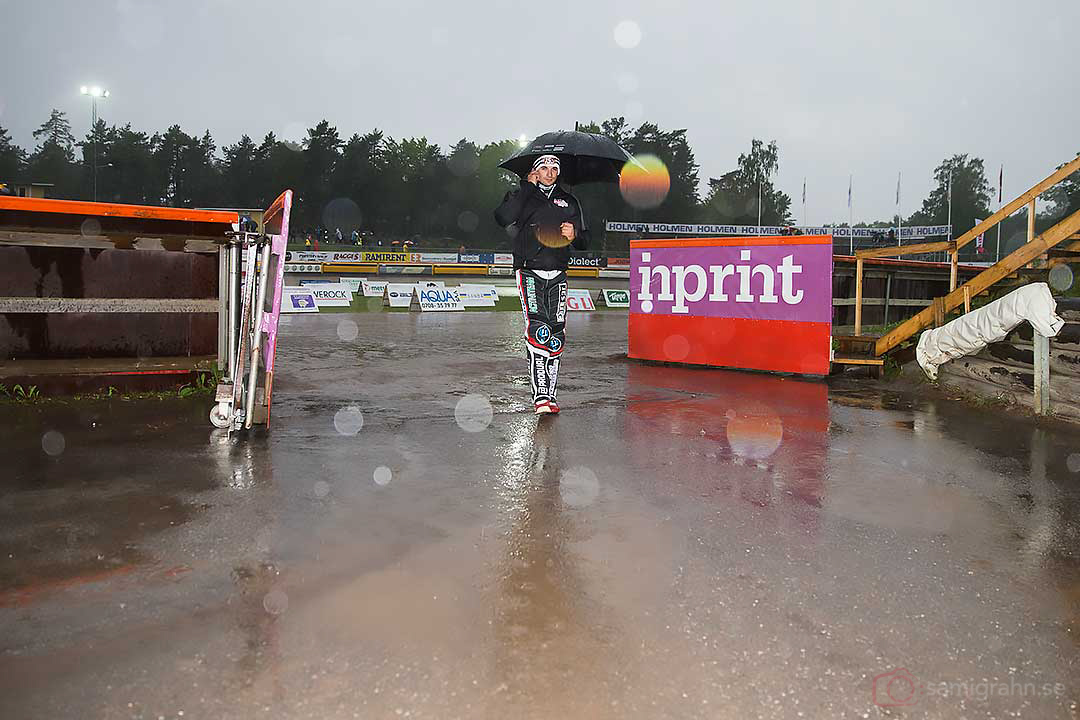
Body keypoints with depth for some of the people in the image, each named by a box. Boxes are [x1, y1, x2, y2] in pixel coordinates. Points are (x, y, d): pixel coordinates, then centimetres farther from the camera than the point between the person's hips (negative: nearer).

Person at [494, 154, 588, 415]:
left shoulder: (569, 201, 19)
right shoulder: (522, 196, 10)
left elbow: (584, 242, 22)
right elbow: (503, 218, -12)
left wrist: (574, 234, -2)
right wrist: (527, 187, -7)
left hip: (557, 275, 4)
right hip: (530, 272, -3)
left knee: (556, 333, 0)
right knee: (538, 329, -19)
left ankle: (549, 395, 8)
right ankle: (540, 396, -20)